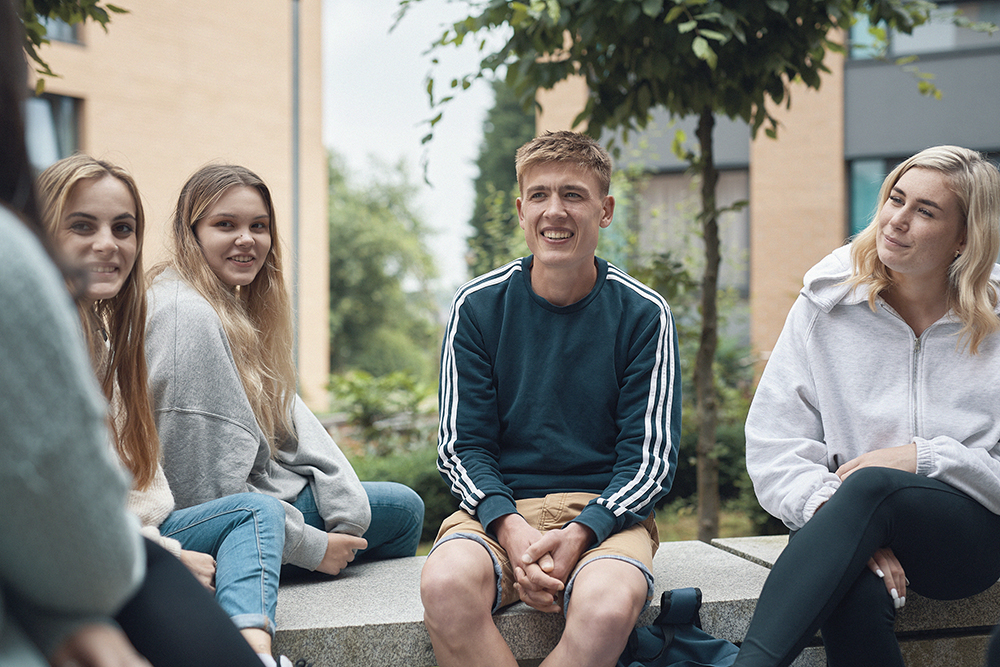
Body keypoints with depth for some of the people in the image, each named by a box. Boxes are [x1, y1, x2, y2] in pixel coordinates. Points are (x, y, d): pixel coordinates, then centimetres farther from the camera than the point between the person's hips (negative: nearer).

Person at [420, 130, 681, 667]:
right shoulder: (478, 307, 3)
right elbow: (462, 446, 2)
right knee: (446, 586, -33)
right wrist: (511, 528, -17)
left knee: (609, 606, -35)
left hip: (604, 509, 0)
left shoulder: (643, 315, 2)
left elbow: (651, 457, 0)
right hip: (499, 506, 1)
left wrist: (579, 533, -18)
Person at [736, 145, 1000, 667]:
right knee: (855, 595, -37)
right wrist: (845, 524, -18)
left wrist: (926, 458, -13)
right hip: (842, 521, 1)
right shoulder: (826, 306, 5)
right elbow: (770, 444, -3)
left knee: (871, 487, -36)